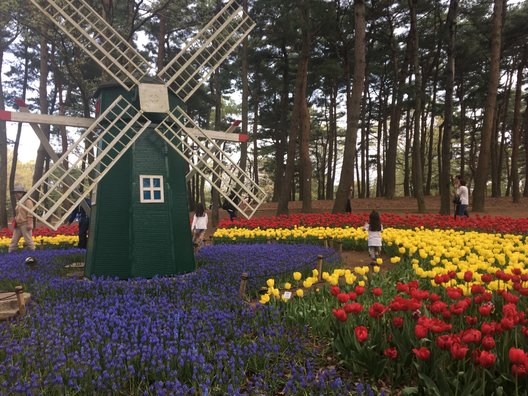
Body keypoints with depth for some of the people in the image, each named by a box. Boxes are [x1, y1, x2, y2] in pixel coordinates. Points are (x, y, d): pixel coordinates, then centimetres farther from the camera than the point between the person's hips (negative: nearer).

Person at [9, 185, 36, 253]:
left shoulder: (28, 201, -7)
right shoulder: (19, 203, 18)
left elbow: (30, 214, -15)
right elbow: (17, 215, 22)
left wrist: (29, 224, -21)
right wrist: (15, 223, 18)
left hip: (25, 225, -9)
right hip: (18, 225, 9)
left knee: (28, 241, -7)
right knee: (13, 241, 8)